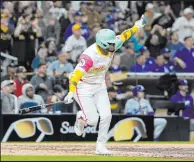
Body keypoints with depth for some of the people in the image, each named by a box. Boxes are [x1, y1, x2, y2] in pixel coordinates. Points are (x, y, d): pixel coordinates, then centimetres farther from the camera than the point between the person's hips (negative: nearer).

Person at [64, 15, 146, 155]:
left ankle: (101, 146, 10)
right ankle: (81, 117, 26)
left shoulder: (111, 47, -13)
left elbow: (122, 37, 7)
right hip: (83, 87, -6)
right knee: (93, 120, -11)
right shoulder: (90, 56, -35)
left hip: (99, 86, 6)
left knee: (106, 116, -6)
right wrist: (71, 93, -50)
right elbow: (76, 75, -40)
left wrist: (136, 27, 12)